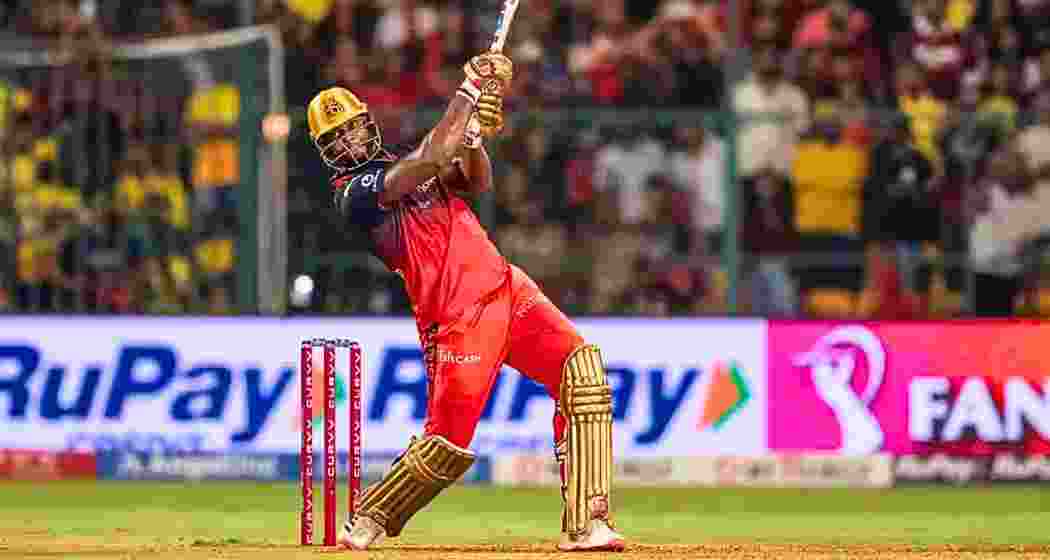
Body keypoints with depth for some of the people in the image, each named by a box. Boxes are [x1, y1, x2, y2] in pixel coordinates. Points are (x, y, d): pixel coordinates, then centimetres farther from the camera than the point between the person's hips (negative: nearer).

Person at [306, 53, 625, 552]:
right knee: (448, 444, -11)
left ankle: (585, 524, -17)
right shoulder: (355, 193, -4)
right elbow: (428, 160, -18)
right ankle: (367, 522, 15)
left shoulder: (399, 165, 22)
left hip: (505, 286, 7)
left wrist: (475, 130, -9)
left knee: (582, 370, -14)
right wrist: (468, 91, -15)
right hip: (457, 318, -7)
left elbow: (477, 181, 9)